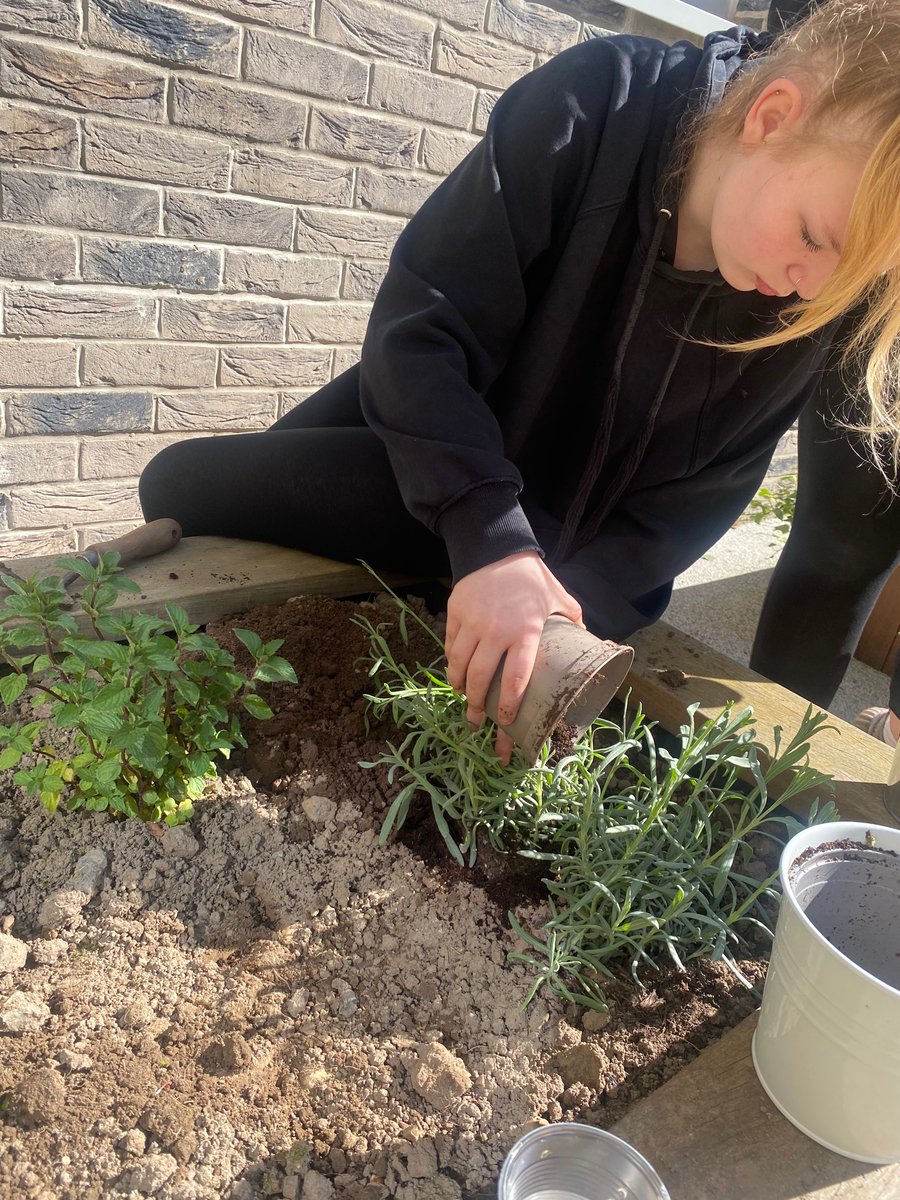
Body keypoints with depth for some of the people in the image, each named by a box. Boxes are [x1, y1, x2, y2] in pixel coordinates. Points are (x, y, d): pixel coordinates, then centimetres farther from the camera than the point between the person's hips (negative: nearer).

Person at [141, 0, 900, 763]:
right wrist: (490, 539, -39)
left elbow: (690, 499, -13)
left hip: (572, 541, -1)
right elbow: (418, 329, -28)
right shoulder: (595, 107, -27)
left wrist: (574, 608, -27)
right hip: (426, 442, 2)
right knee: (182, 488, 1)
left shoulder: (831, 289, -19)